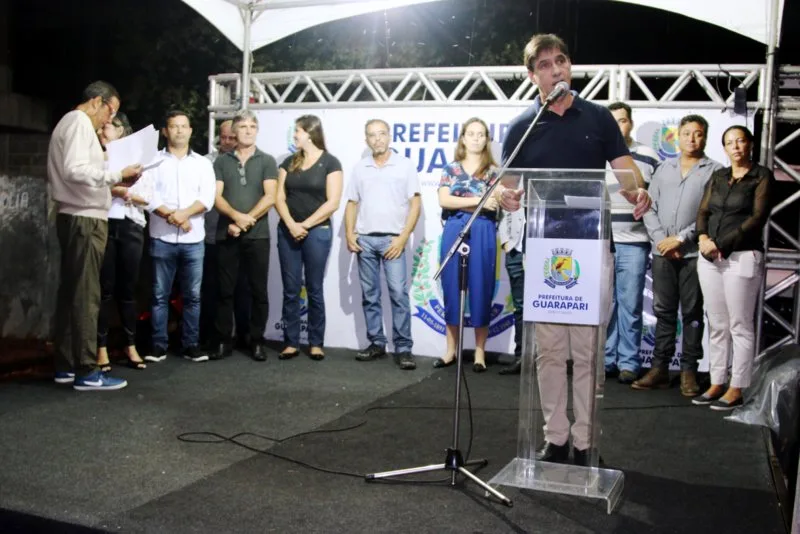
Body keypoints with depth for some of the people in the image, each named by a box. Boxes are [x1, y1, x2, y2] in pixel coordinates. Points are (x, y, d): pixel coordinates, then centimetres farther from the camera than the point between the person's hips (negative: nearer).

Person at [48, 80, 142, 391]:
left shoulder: (71, 123, 22)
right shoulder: (79, 122, -11)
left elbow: (73, 172, 16)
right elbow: (74, 170, -25)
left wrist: (112, 183, 9)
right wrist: (118, 175, -20)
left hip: (76, 217, 10)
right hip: (84, 219, -10)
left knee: (71, 292, 11)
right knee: (85, 295, -8)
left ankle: (66, 366, 16)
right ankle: (85, 371, -5)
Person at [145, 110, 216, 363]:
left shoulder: (202, 163, 10)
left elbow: (207, 197, -2)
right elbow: (149, 195, -4)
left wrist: (183, 213, -16)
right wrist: (171, 215, -15)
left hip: (193, 239, 1)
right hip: (162, 238, -1)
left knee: (192, 295, 4)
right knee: (160, 294, 3)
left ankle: (191, 344, 11)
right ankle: (159, 344, 9)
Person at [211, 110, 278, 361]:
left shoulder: (267, 161, 6)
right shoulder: (221, 161, 10)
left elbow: (270, 197, -4)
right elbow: (217, 197, 1)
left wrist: (246, 221, -12)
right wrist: (236, 216, -17)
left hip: (257, 235, -1)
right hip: (226, 234, 1)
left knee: (258, 290, 2)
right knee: (225, 290, 3)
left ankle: (257, 340, 11)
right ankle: (223, 340, 11)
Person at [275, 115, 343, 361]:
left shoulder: (330, 162, -1)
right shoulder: (289, 162, 11)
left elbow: (332, 202, -8)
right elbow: (279, 198, 5)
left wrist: (305, 225, -11)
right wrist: (291, 224, -11)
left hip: (317, 232, -3)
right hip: (287, 231, 4)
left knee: (314, 289, 3)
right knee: (290, 289, 4)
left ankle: (316, 343, 11)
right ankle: (291, 342, 10)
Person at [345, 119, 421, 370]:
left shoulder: (405, 165, 2)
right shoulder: (360, 168, 12)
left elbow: (415, 204, -1)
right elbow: (352, 204, 15)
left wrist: (403, 238, -9)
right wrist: (349, 234, 2)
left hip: (392, 239, -3)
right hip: (364, 239, 4)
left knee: (399, 294, -8)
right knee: (369, 295, 7)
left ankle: (403, 348, -4)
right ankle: (376, 343, 17)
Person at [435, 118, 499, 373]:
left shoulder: (493, 170, 7)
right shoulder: (451, 168, 10)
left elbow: (494, 203, -5)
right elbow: (443, 200, -5)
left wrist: (460, 203, -13)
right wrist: (478, 200, -12)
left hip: (483, 233, -1)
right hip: (453, 231, 2)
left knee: (480, 290, 0)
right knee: (451, 289, 4)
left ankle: (480, 352, 9)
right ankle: (451, 350, 14)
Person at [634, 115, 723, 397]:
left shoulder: (715, 171, 2)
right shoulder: (664, 169, 16)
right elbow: (650, 208, 11)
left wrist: (680, 238, -11)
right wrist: (660, 239, -3)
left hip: (694, 253, -3)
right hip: (662, 253, 4)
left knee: (692, 313, 1)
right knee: (663, 311, 7)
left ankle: (689, 371, 7)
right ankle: (659, 368, 11)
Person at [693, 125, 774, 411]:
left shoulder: (762, 176, 0)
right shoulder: (718, 177, 17)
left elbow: (758, 218, -9)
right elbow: (703, 211, 12)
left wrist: (721, 244, -14)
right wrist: (703, 238, -9)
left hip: (743, 257, -5)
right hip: (710, 258, 6)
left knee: (740, 326, -2)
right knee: (717, 325, 9)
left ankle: (736, 390, 4)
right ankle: (716, 384, 15)